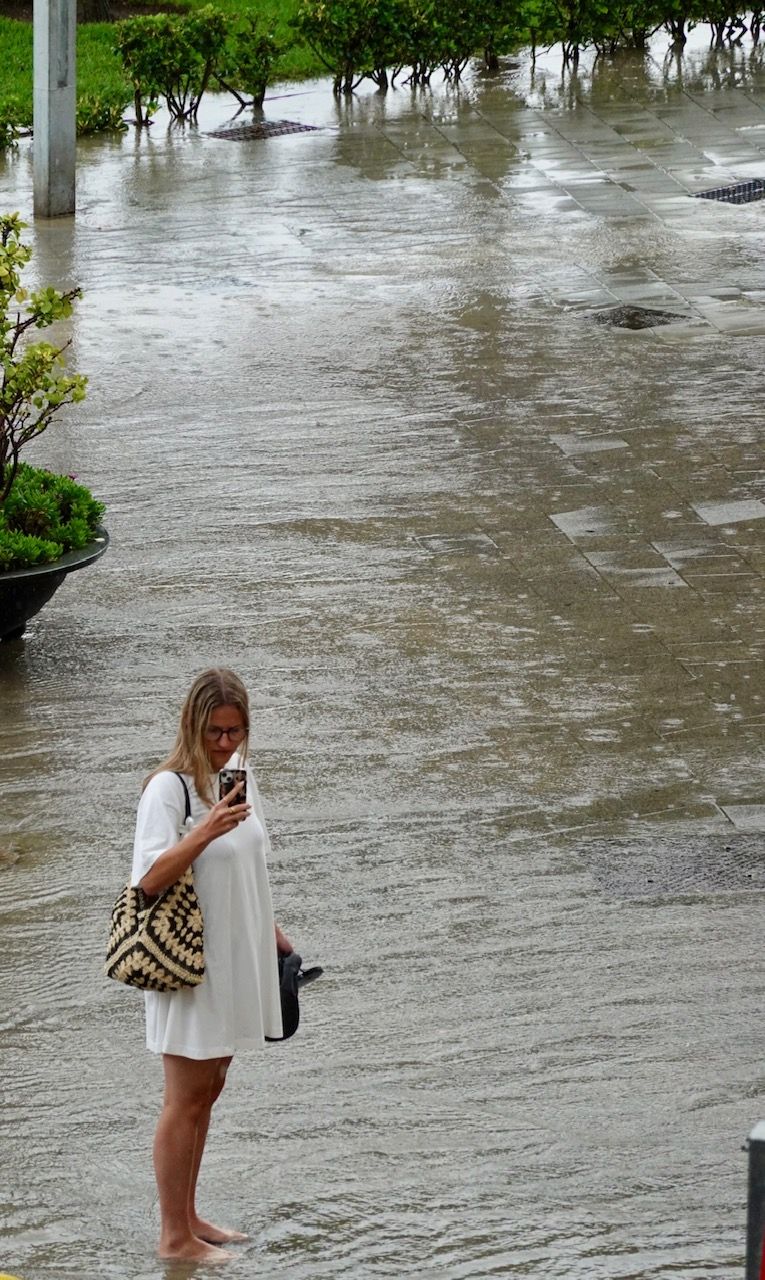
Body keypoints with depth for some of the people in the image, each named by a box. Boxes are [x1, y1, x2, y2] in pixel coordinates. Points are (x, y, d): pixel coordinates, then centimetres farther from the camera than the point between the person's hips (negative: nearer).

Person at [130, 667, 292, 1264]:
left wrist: (271, 931, 23)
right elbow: (150, 879, -25)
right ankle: (175, 1236, 9)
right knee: (186, 1099, 0)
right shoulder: (169, 788, -18)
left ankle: (189, 1217, 26)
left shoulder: (238, 773, 6)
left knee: (208, 1091, 15)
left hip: (235, 959, 8)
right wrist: (205, 831, -35)